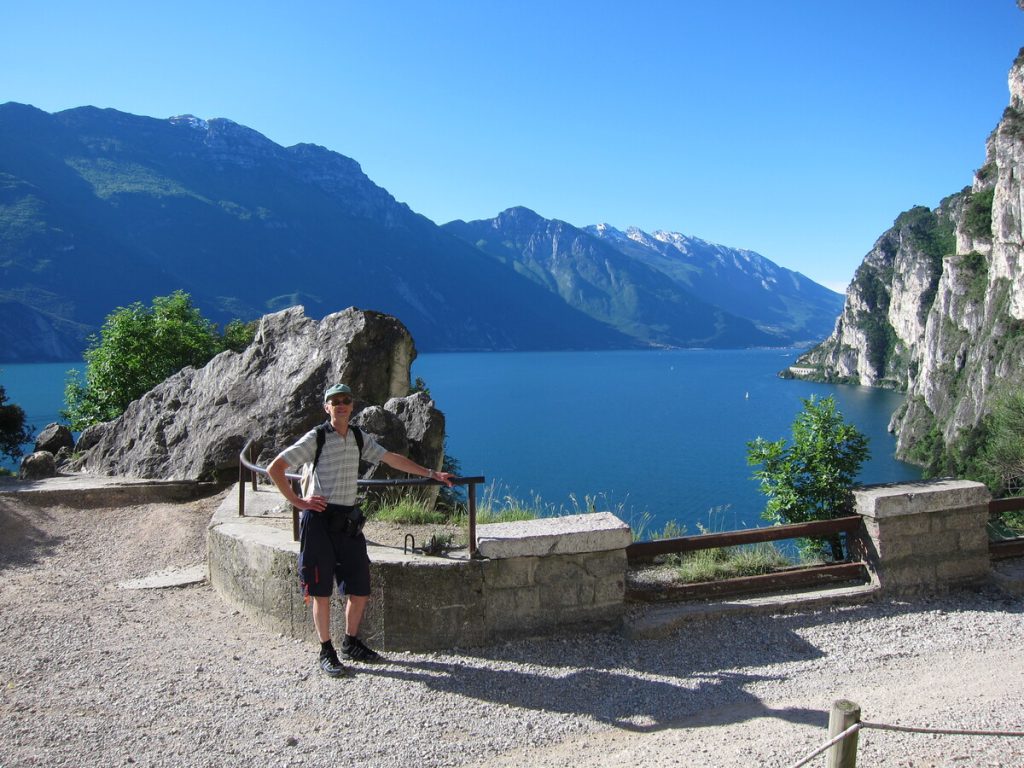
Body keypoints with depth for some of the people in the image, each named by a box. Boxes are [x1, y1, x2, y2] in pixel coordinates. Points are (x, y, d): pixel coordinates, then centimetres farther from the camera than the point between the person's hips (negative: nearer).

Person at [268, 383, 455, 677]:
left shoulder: (359, 439, 11)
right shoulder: (316, 438, -6)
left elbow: (393, 459, 18)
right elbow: (274, 468, -7)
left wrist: (432, 474, 17)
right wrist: (297, 501, -10)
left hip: (348, 520, 5)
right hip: (320, 520, -5)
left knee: (360, 589, 7)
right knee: (321, 591, 1)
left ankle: (351, 643, 26)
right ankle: (326, 651, 15)